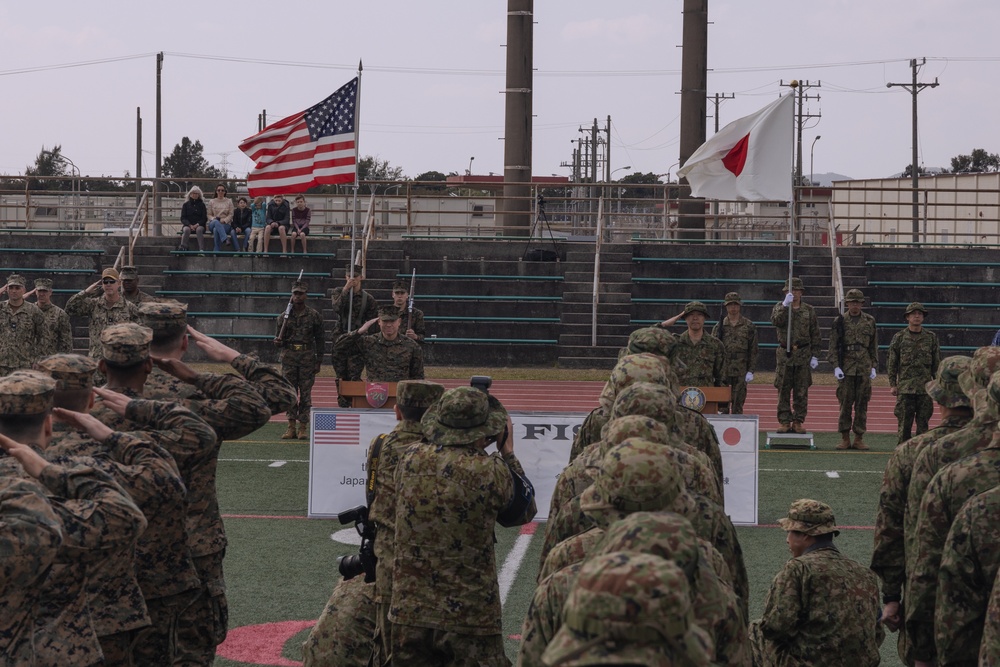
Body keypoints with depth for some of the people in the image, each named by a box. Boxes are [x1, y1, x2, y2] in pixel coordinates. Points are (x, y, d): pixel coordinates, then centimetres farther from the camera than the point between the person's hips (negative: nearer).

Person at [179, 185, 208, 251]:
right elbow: (183, 218, 5)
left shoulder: (201, 205, 13)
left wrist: (197, 224, -12)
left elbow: (204, 218, 7)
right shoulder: (186, 204, 13)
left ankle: (201, 249, -47)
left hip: (199, 225, 0)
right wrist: (190, 225, -13)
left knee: (199, 229, -36)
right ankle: (183, 247, -48)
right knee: (186, 229, -35)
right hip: (188, 225, 0)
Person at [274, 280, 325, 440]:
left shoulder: (315, 316, 4)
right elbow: (278, 339, 14)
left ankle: (303, 427, 2)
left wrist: (318, 361, 0)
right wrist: (278, 341, -11)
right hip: (289, 356, 2)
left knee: (305, 392, -2)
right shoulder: (284, 316, 9)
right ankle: (291, 426, 4)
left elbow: (319, 340, 5)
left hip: (307, 356, -2)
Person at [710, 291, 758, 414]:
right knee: (722, 405, 0)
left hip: (741, 371, 0)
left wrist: (751, 371, -4)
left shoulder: (749, 326, 4)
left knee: (738, 405, 3)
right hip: (722, 370, 0)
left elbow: (753, 351, 4)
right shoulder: (719, 326, 6)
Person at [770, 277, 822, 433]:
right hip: (785, 354, 0)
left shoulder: (809, 310, 9)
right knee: (783, 391, 0)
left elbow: (815, 335, 8)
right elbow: (776, 321, -16)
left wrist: (815, 356, 2)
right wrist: (785, 305, -25)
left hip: (803, 354, 0)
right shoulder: (780, 307, 7)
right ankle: (784, 422, 5)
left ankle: (798, 422, 8)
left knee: (801, 392, 2)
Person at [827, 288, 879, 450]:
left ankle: (859, 438, 8)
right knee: (845, 403, -2)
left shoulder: (869, 321, 9)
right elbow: (833, 346, 1)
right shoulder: (840, 321, 3)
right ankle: (845, 439, 4)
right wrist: (836, 366, -8)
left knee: (862, 404, 3)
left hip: (864, 368, 2)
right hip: (846, 368, -2)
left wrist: (873, 367, 6)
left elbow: (874, 346, 12)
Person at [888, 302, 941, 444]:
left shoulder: (931, 337, 9)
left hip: (925, 388, 1)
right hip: (905, 388, -1)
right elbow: (892, 363, 5)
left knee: (923, 422, 3)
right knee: (904, 423, -3)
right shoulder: (899, 337, 5)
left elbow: (936, 363, 11)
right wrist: (892, 384, -1)